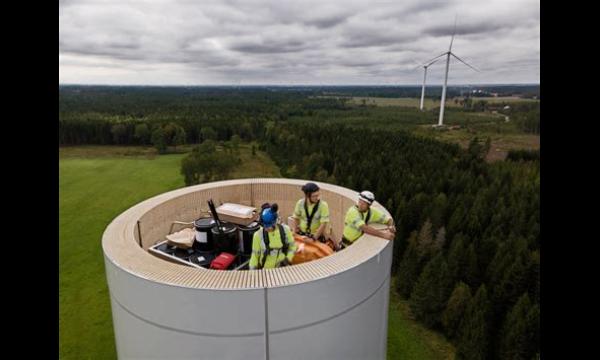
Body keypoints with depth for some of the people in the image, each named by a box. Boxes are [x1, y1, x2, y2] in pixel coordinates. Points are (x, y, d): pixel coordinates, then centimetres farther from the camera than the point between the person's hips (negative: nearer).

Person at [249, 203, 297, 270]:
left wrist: (288, 259, -8)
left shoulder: (285, 230, -12)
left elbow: (292, 246, 4)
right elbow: (255, 255, -5)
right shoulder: (258, 235, -16)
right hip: (265, 270, -2)